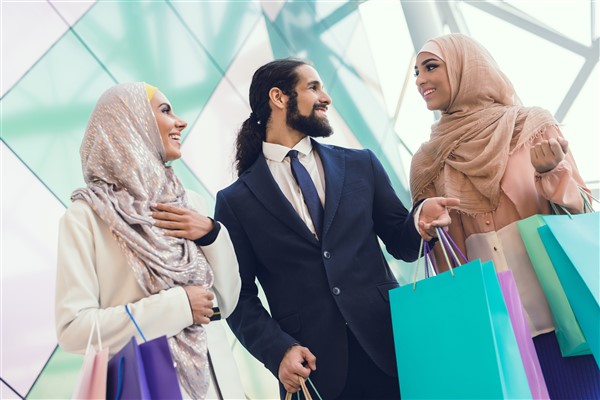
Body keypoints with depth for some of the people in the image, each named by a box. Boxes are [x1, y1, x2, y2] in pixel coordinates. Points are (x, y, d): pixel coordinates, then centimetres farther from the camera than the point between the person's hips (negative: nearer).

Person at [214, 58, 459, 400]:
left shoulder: (362, 165, 9)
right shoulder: (235, 201, 3)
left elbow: (401, 244, 11)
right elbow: (240, 295, 2)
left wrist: (421, 221, -10)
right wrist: (279, 350, -12)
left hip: (388, 350, 2)